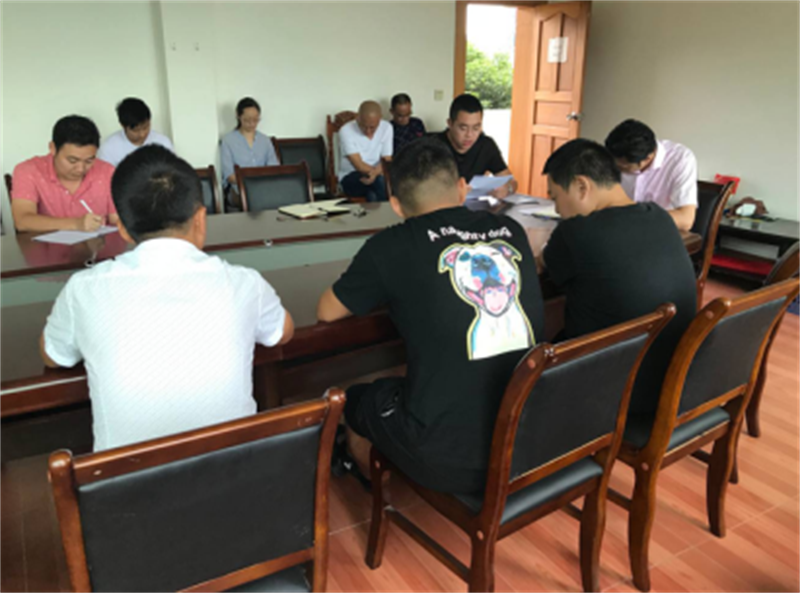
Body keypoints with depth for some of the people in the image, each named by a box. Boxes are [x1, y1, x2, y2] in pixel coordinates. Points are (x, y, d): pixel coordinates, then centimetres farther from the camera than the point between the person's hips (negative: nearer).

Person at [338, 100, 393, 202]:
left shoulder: (386, 128, -4)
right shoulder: (346, 131, -13)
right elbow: (359, 165, -18)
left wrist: (375, 173, -28)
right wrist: (381, 172, -27)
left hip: (377, 176, 3)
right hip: (350, 178, -2)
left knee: (373, 196, -33)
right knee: (381, 180, -32)